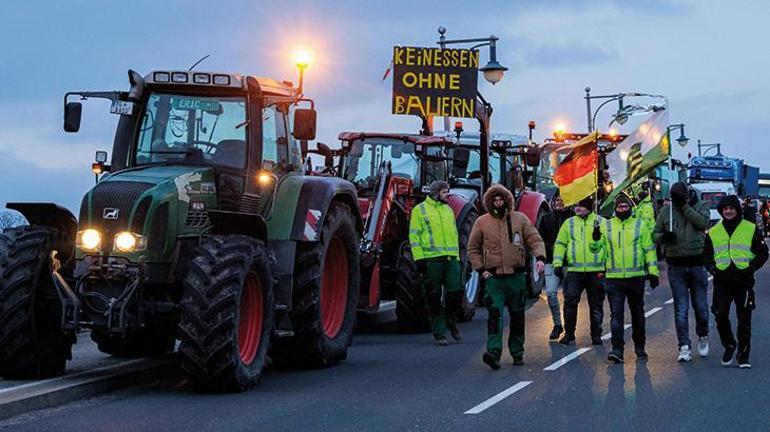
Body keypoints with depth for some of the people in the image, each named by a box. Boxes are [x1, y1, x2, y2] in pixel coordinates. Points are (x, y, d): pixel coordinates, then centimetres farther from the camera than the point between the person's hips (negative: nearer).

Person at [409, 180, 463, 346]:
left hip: (451, 259, 5)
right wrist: (419, 258, -11)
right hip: (431, 259, -4)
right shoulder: (420, 210, 2)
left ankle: (451, 321, 21)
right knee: (435, 297, 0)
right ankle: (439, 333, 7)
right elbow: (414, 236, -3)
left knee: (456, 292, -4)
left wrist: (457, 257, 19)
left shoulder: (448, 209, 19)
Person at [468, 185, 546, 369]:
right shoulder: (482, 222, 5)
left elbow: (535, 240, 5)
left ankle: (517, 353, 21)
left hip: (516, 277, 2)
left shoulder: (519, 219, 6)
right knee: (495, 314, -17)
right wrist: (481, 269, 1)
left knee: (517, 317, 9)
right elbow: (472, 249, 12)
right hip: (493, 277, -2)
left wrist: (540, 257, -13)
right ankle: (494, 352, -25)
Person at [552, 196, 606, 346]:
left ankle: (596, 334, 15)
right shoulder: (569, 223, 12)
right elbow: (560, 244, 11)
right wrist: (557, 264, 3)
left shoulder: (600, 222, 6)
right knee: (570, 302, -5)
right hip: (574, 270, 1)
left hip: (596, 270, -1)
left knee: (596, 304, 5)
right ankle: (569, 333, 7)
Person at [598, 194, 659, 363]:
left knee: (637, 314, 12)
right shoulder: (606, 226, 7)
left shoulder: (641, 224, 3)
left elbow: (649, 249, 3)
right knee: (616, 314, -8)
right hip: (614, 278, 0)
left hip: (636, 277, 0)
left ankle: (639, 347, 24)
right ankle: (617, 349, -12)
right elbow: (601, 249, 13)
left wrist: (653, 272, -1)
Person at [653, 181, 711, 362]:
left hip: (697, 263, -1)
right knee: (681, 309, -2)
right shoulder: (666, 211, 5)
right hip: (676, 266, 1)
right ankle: (684, 347, 0)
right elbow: (655, 234, 8)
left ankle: (703, 337, 31)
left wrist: (685, 206, -16)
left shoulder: (700, 206, 1)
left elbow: (703, 222, -17)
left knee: (701, 306, 6)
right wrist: (663, 237, -14)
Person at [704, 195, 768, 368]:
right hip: (722, 281, 2)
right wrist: (713, 268, 2)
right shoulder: (713, 232, 11)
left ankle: (743, 354, 10)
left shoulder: (751, 229, 4)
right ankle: (729, 346, 18)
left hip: (744, 281, -2)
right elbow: (706, 255, 20)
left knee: (744, 319, 0)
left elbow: (762, 253, 6)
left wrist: (751, 268, -7)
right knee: (720, 316, -5)